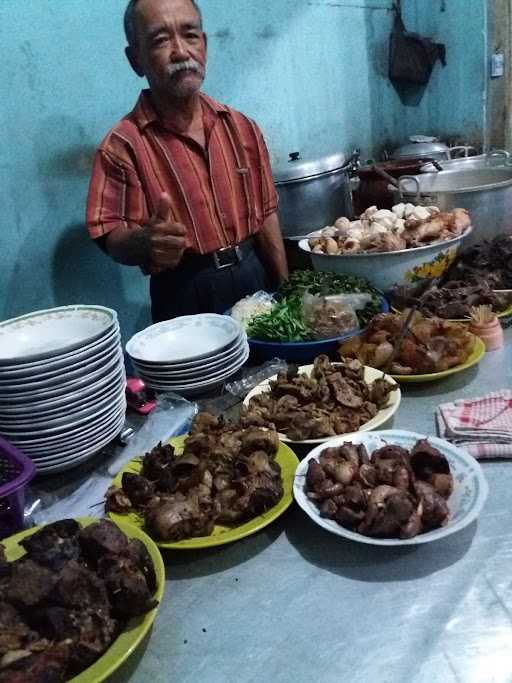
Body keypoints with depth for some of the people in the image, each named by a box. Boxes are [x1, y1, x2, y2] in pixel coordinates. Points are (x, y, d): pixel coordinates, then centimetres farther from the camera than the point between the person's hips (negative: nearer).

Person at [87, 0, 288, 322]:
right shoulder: (122, 145, -11)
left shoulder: (242, 127, 3)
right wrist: (144, 242, -35)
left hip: (256, 278, 5)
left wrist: (285, 291, 4)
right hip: (186, 298, -4)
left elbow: (265, 213, 8)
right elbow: (110, 237, -13)